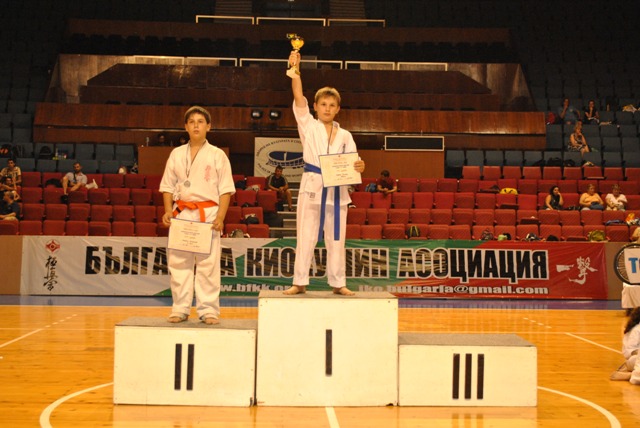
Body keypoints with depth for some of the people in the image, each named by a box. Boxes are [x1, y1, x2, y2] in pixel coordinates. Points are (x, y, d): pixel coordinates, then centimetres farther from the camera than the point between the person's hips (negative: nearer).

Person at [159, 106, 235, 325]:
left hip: (208, 214, -2)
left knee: (208, 264, -3)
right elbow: (168, 186, 12)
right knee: (178, 262, 3)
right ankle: (180, 309, 12)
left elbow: (225, 190, 0)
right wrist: (168, 210, -3)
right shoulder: (176, 154, 10)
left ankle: (208, 310, 5)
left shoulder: (217, 155, 3)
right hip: (181, 214, 3)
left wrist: (220, 216, -11)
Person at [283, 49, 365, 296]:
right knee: (305, 238, 1)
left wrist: (359, 167, -16)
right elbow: (298, 98, -7)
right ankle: (299, 283, 9)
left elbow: (352, 164, 8)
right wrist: (294, 70, -16)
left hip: (337, 190, 2)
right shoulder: (308, 126, 4)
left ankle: (337, 283, 16)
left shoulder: (345, 136, 10)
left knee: (336, 240, 7)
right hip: (312, 188, -2)